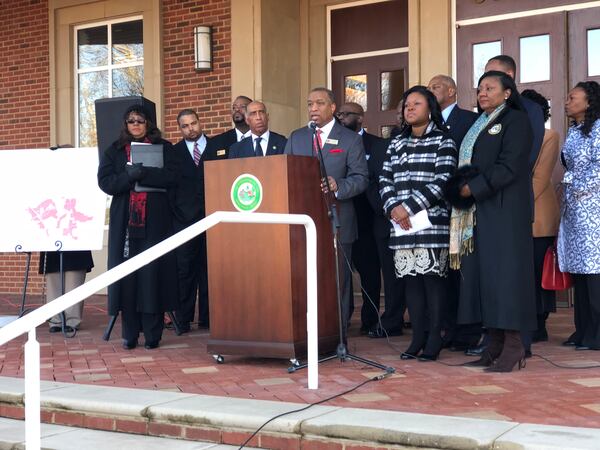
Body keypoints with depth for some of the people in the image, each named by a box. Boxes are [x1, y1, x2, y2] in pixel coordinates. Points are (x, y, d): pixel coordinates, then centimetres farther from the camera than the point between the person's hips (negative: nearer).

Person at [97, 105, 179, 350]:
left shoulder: (164, 148, 10)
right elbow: (105, 182, 1)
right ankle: (129, 334, 3)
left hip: (155, 220, -1)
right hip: (125, 220, 1)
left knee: (153, 272, -5)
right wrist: (130, 177, -15)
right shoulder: (113, 151, 14)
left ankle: (152, 334, 0)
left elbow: (170, 177, -6)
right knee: (126, 274, -2)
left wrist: (141, 173, -15)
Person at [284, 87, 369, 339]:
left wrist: (338, 186, -22)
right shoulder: (296, 138, 15)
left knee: (338, 280, 2)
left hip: (336, 221, -3)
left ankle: (338, 337, 9)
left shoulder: (350, 140, 4)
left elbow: (360, 178, -3)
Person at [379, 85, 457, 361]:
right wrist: (393, 208, -6)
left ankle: (434, 339, 1)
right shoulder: (396, 143, 17)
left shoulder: (443, 142, 2)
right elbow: (385, 180, 12)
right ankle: (417, 338, 11)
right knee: (410, 278, 5)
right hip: (401, 224, 5)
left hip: (431, 222, -5)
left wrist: (410, 207, -14)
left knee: (432, 277, -5)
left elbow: (442, 182, -9)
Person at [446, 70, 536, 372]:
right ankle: (495, 342, 6)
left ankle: (513, 344, -5)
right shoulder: (479, 125, 22)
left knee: (504, 269, -9)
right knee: (482, 273, 3)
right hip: (476, 213, 7)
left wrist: (473, 188, -13)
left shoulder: (515, 120, -2)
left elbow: (509, 166, -14)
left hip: (502, 211, -7)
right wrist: (460, 187, -3)